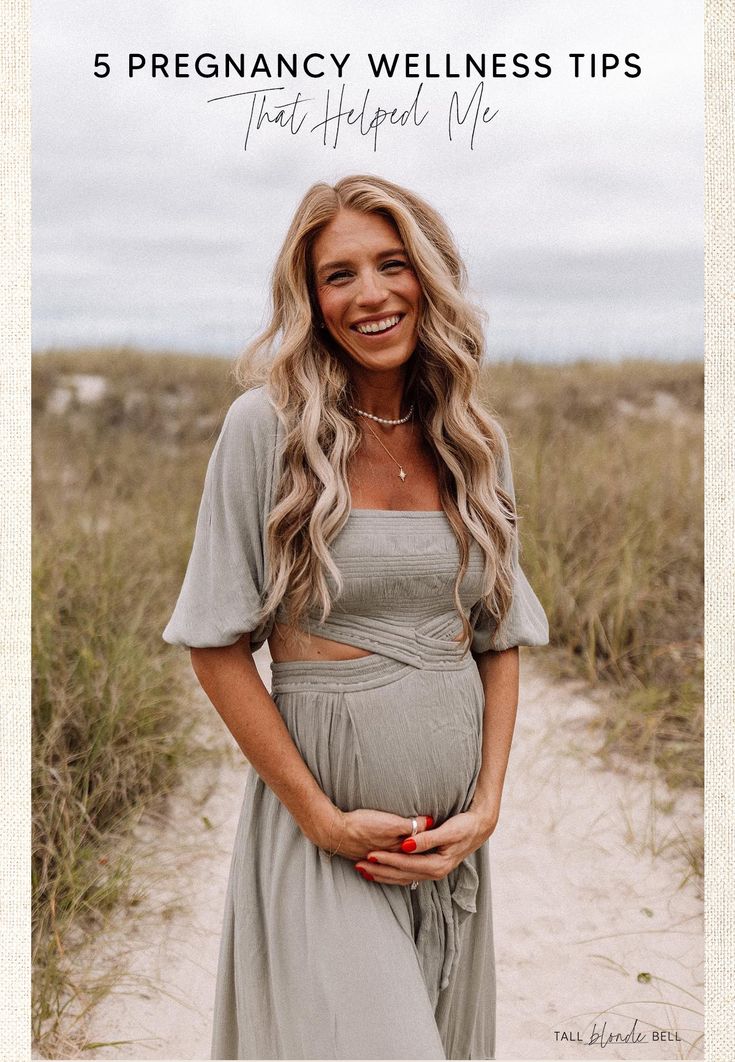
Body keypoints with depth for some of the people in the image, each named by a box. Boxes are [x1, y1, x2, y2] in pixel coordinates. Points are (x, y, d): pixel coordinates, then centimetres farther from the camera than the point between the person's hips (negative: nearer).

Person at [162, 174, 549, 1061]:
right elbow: (217, 644, -10)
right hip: (320, 820, -4)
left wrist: (486, 806, -3)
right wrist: (322, 817, -12)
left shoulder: (476, 445, 2)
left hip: (451, 834, 5)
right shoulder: (267, 427, -11)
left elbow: (500, 638, 7)